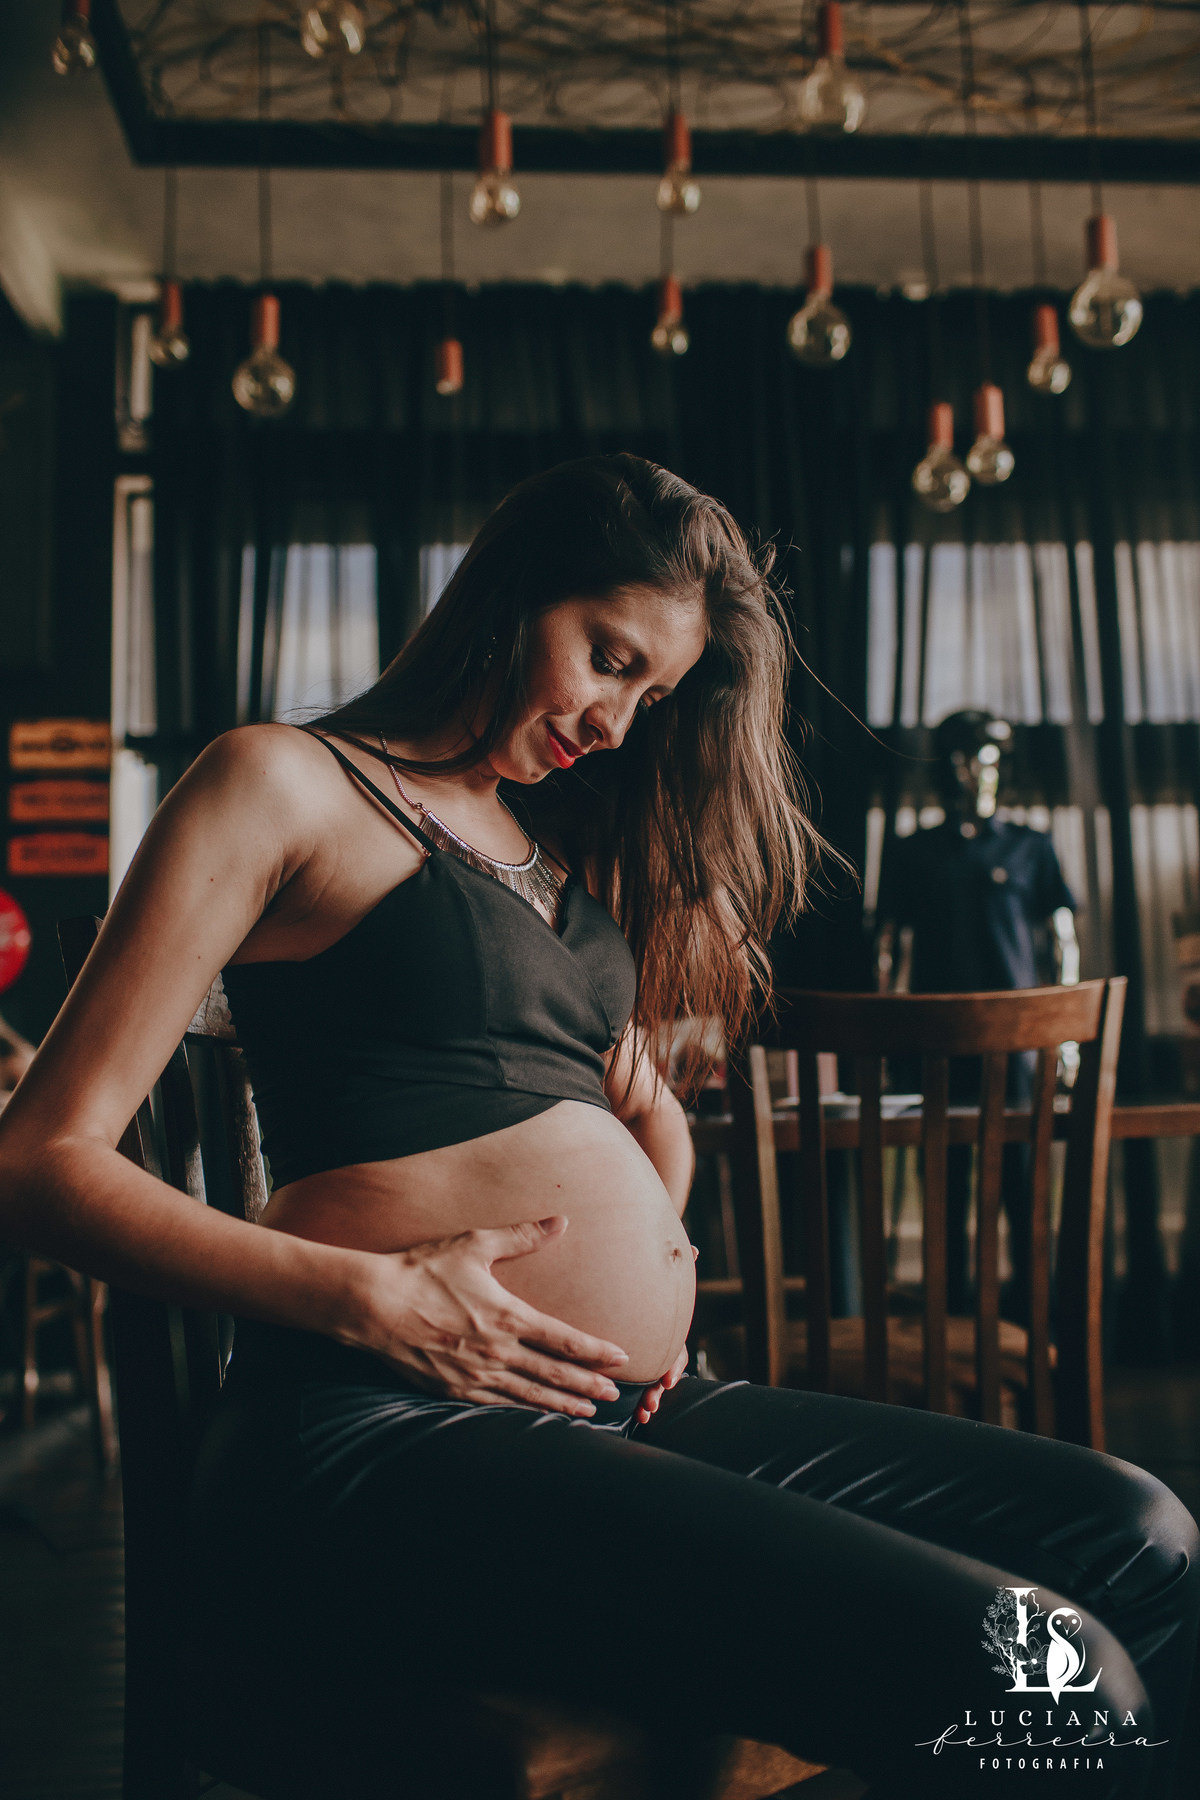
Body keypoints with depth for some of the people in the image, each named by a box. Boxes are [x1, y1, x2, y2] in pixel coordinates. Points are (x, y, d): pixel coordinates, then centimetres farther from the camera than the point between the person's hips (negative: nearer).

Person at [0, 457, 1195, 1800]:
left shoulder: (567, 843, 23)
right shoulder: (284, 785, 1)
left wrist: (655, 1241, 11)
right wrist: (368, 1295, -14)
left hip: (626, 1418, 8)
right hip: (389, 1430, -7)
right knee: (1033, 1673, -23)